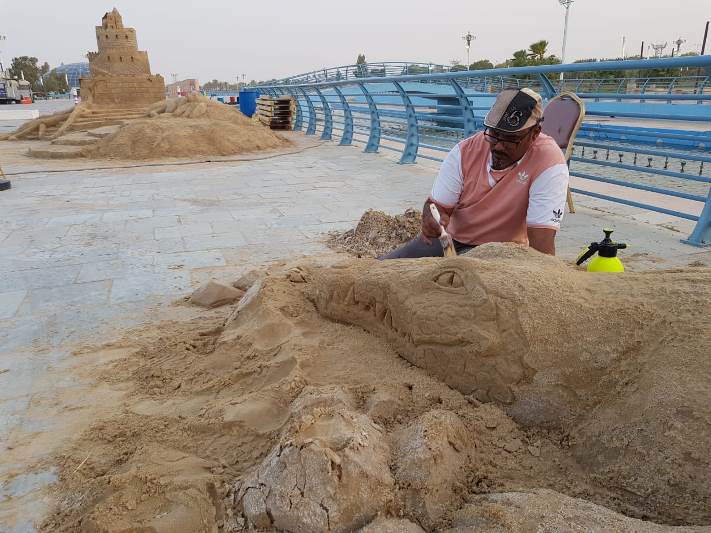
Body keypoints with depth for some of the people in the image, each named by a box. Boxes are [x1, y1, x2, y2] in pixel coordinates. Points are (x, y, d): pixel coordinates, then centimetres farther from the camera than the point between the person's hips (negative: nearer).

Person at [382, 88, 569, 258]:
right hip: (451, 238, 4)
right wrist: (430, 218, -30)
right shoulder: (465, 151, -10)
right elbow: (438, 204, -7)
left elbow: (541, 236, -23)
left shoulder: (548, 163, -20)